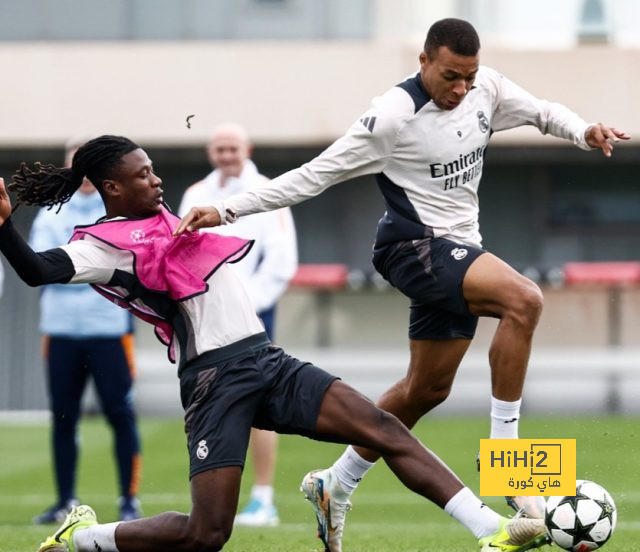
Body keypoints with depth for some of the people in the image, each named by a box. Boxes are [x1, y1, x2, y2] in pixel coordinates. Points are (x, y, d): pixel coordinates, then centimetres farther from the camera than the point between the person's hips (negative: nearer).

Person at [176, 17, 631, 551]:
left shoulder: (487, 88, -2)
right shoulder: (395, 115, -19)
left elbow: (543, 112, 16)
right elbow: (314, 175, -15)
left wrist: (584, 132, -7)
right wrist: (227, 209, -19)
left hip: (456, 253, 8)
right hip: (416, 247, -8)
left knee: (427, 388, 13)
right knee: (524, 300, -30)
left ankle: (336, 487, 28)